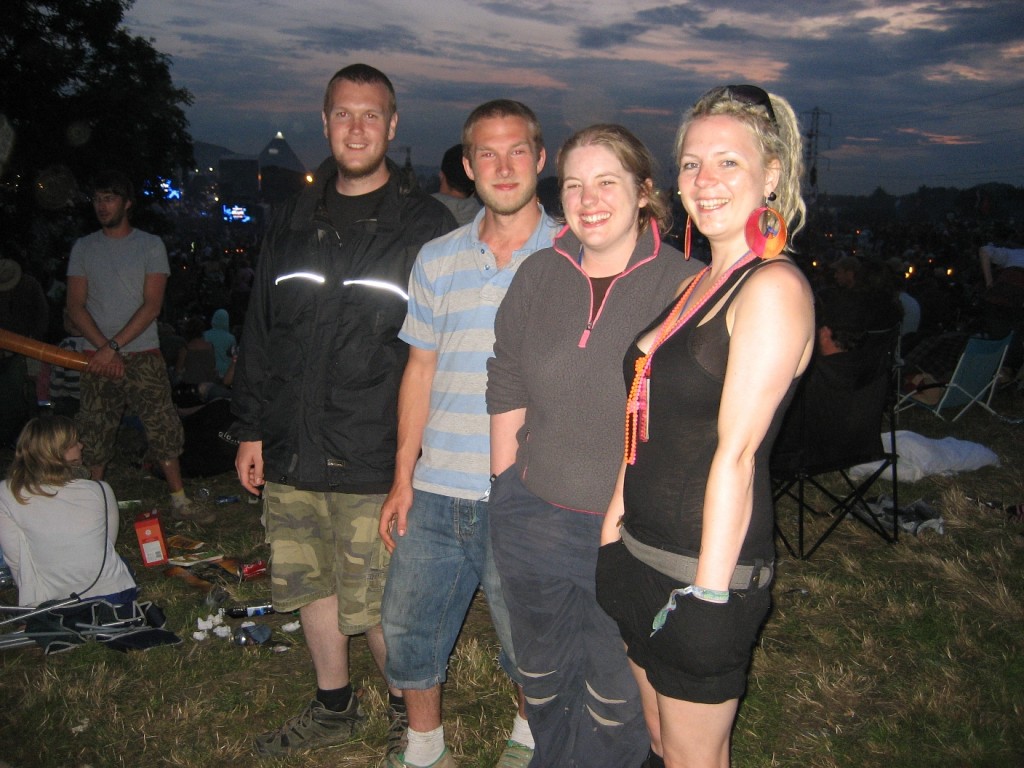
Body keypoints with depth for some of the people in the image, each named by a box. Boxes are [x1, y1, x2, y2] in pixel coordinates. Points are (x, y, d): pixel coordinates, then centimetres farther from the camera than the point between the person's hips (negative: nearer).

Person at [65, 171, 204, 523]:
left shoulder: (150, 245, 3)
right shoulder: (83, 248, 10)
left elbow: (152, 305, -5)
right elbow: (75, 306, 4)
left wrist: (114, 346, -13)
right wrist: (103, 348, -10)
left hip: (143, 356, -2)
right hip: (98, 358, 2)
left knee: (164, 428, -1)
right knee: (93, 436, 3)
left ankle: (178, 499, 9)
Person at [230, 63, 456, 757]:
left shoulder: (425, 226, -3)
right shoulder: (293, 223, 11)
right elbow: (259, 333, 15)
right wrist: (251, 429, 12)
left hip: (372, 464, -5)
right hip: (290, 456, 6)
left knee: (378, 604, 2)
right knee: (312, 588, 17)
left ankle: (413, 717, 27)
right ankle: (334, 708, 39)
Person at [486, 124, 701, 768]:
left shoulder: (684, 285, -12)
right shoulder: (539, 275, 1)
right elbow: (507, 393, 7)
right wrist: (506, 492, 7)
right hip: (535, 519, 4)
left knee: (617, 696, 12)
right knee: (543, 679, 23)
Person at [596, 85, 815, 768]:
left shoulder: (774, 287, -17)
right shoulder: (699, 282, 11)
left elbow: (736, 452, -21)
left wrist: (709, 594, -20)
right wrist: (614, 525, 13)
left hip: (705, 565, -8)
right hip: (643, 552, 8)